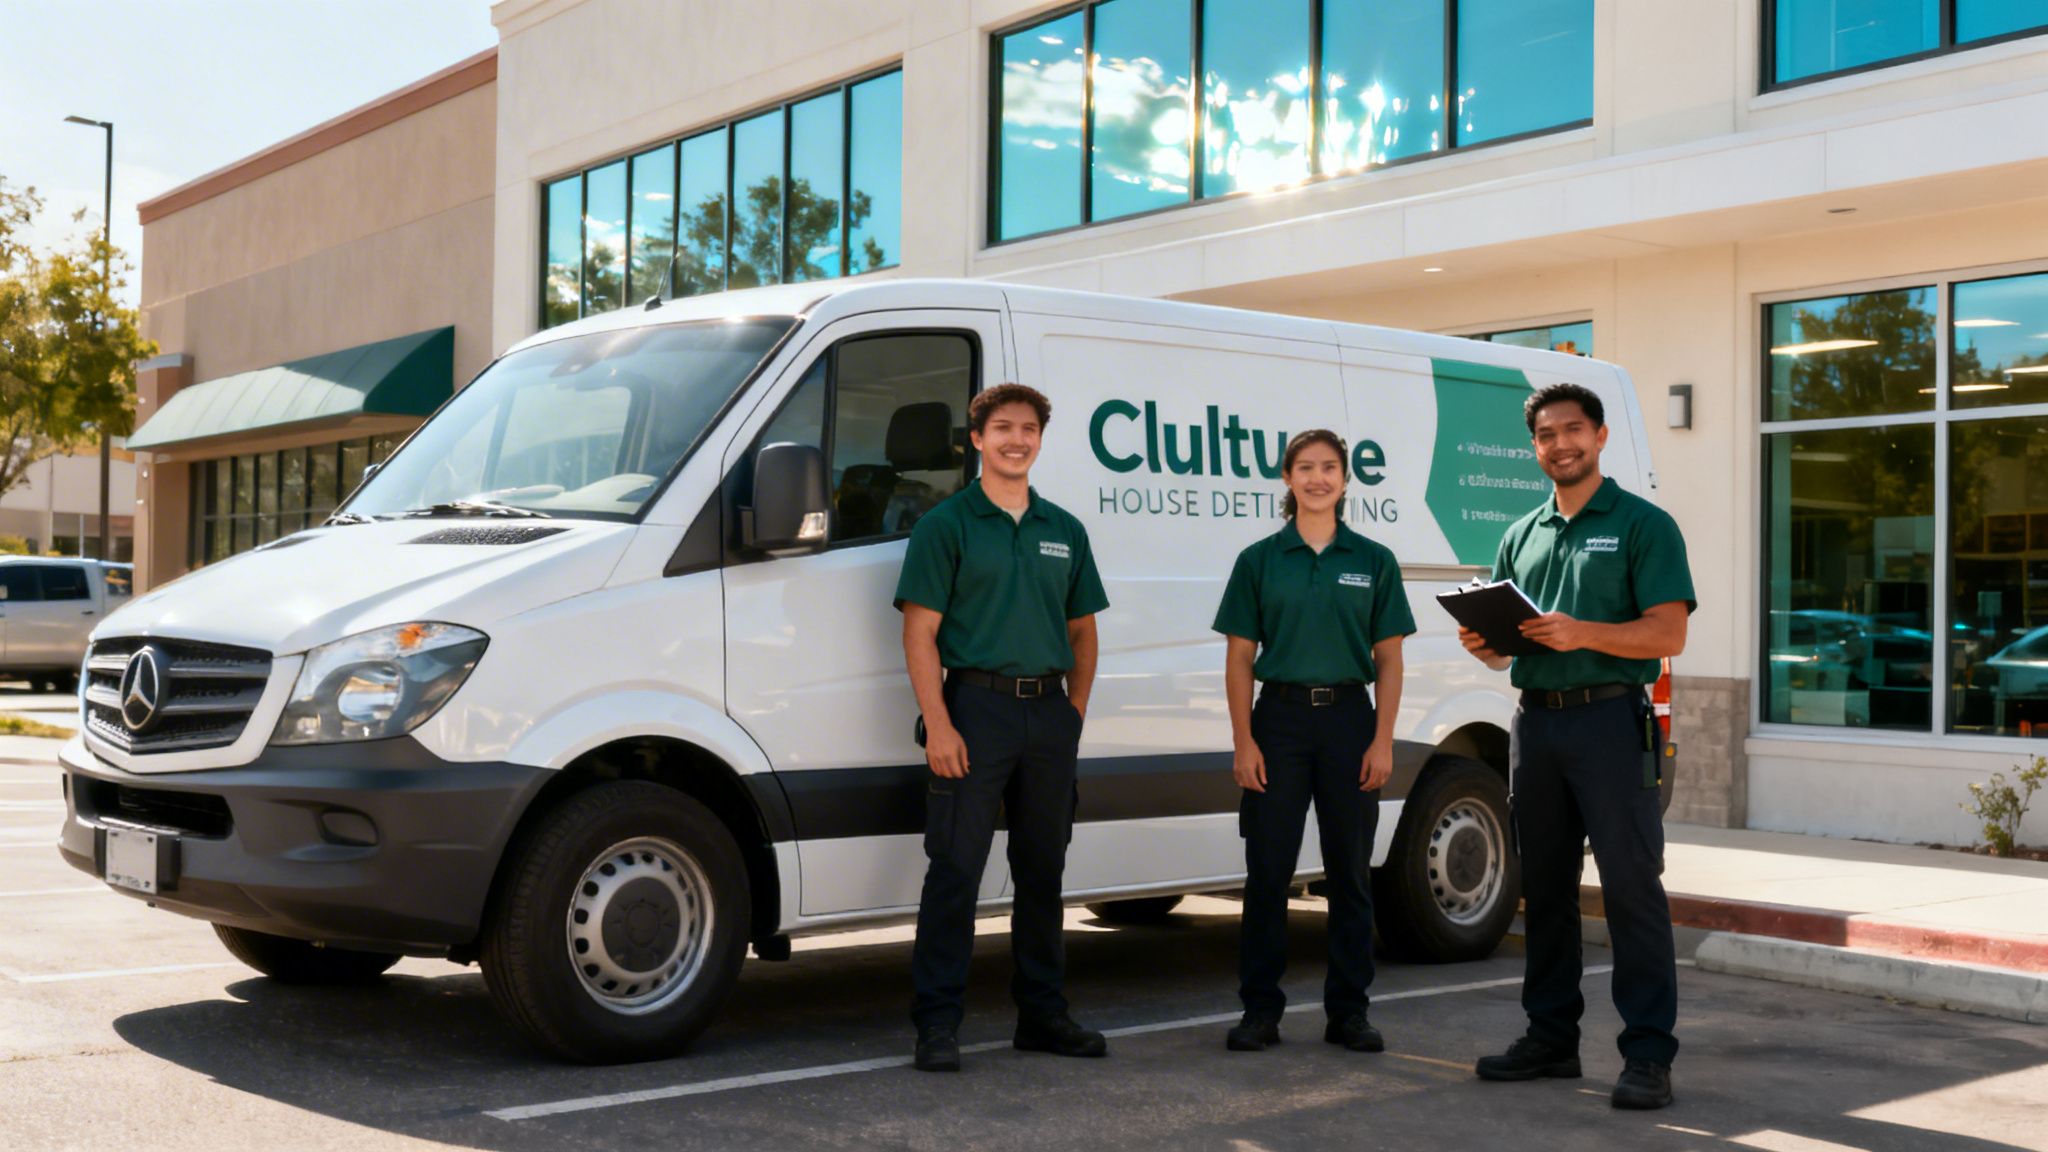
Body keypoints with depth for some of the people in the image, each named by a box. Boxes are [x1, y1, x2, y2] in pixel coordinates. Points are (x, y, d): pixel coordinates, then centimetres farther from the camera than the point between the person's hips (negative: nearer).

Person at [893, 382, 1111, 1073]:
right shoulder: (946, 524, -1)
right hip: (976, 706, -5)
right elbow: (920, 632, -6)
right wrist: (938, 725, -15)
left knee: (1043, 871, 12)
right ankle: (938, 1023, 1)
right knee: (954, 869, -5)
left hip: (1050, 714, 5)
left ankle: (1043, 1015, 22)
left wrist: (1075, 713, 8)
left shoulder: (1064, 531, 14)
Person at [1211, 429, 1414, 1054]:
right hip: (1279, 716, -1)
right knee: (1267, 870, 1)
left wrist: (1383, 740, -4)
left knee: (1350, 872, 6)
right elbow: (1239, 659, 3)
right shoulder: (1259, 561, 4)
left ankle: (1348, 1010, 15)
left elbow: (1388, 661, 5)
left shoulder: (1373, 561, 6)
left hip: (1348, 718, 1)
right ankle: (1260, 1010, 9)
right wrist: (1243, 741, -6)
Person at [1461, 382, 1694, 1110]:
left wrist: (1580, 633, -24)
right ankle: (1551, 1038, 20)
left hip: (1609, 720, -6)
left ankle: (1648, 1056, -4)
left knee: (1631, 887, -7)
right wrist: (1482, 645, -3)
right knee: (1544, 888, 11)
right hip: (1535, 721, 6)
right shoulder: (1521, 536, 17)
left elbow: (1668, 635, -10)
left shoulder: (1643, 525, -1)